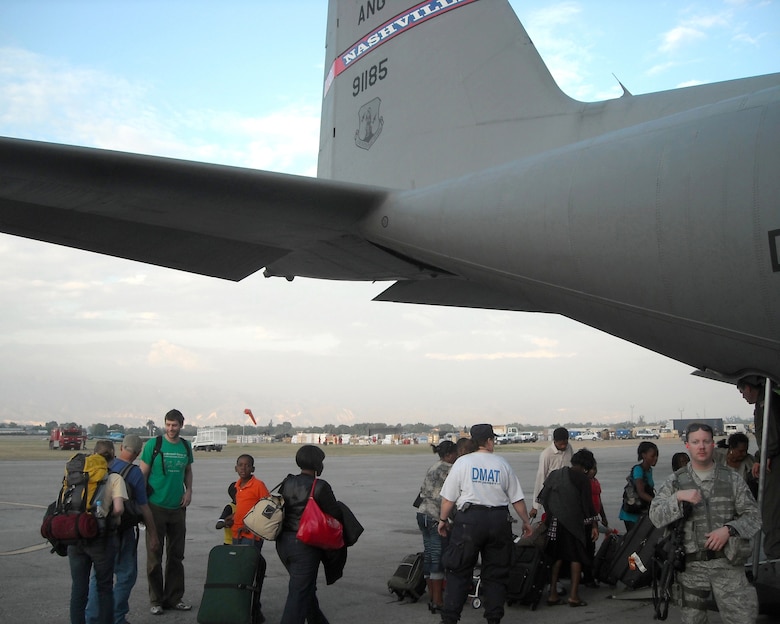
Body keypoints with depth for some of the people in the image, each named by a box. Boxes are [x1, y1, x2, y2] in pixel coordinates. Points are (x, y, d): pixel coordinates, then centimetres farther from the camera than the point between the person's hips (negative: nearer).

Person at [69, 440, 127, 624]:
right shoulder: (115, 478, -5)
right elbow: (118, 508, -17)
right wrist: (112, 518, 3)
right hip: (102, 538, -3)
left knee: (78, 588, 13)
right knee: (104, 587, 13)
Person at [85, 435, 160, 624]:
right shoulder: (135, 473, -14)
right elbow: (143, 508, -10)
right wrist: (153, 535, -2)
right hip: (122, 530, -5)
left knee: (99, 574, 16)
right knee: (126, 575, 8)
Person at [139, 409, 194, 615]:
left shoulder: (186, 446, 7)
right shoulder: (153, 444, -7)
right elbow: (143, 474, -6)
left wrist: (189, 490, 3)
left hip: (178, 507, 4)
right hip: (156, 507, -4)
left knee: (176, 556, 10)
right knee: (154, 556, 2)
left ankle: (174, 598, 19)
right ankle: (156, 600, 11)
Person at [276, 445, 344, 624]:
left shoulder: (287, 483, 4)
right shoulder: (320, 487, -14)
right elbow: (335, 514, -9)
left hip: (283, 543, 7)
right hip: (305, 545, -7)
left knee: (306, 588, 23)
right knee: (299, 594, -2)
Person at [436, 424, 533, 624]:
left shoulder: (462, 462, 0)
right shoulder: (503, 465, 7)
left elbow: (448, 498, -1)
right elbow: (517, 498, 10)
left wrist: (443, 520, 12)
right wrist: (526, 521, 22)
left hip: (469, 519, -2)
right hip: (499, 520, 2)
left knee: (458, 571, 4)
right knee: (495, 573, 12)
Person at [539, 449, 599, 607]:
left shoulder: (554, 474, 8)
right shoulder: (582, 479, -8)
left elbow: (542, 497, 13)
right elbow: (587, 503, -10)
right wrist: (594, 525, -5)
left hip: (554, 523, 5)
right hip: (573, 522, -5)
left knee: (556, 557, 13)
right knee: (576, 557, 5)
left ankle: (552, 594, 13)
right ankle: (574, 595, 2)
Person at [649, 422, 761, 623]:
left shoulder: (732, 479, 4)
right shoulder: (675, 482, 4)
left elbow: (753, 515, 3)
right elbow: (656, 517, -4)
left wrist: (729, 529, -13)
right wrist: (678, 498, -19)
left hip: (727, 564, -1)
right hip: (691, 566, 1)